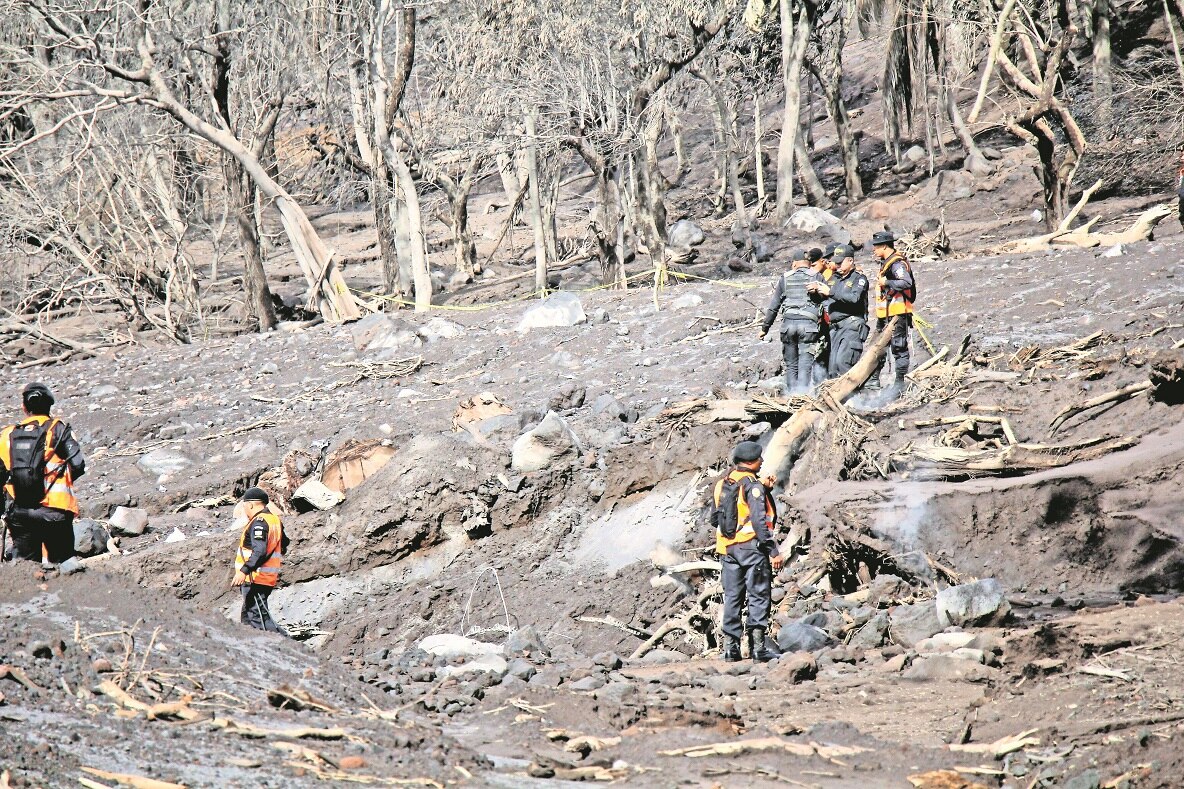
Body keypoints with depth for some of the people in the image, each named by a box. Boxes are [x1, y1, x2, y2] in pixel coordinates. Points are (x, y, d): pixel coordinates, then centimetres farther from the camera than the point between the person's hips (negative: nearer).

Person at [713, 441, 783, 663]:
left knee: (732, 597, 10)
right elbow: (759, 521, -18)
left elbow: (716, 518, 16)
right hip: (751, 545, -7)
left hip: (727, 548, 7)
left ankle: (731, 647, 9)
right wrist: (773, 551, -17)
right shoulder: (753, 485, -11)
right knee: (758, 595, -2)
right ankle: (758, 646, -6)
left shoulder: (721, 485, 11)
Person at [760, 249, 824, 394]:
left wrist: (765, 328, 20)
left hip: (788, 323, 2)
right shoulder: (816, 277, 7)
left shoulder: (784, 278, 11)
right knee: (805, 367, -5)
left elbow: (773, 307, 13)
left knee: (791, 366, 12)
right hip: (808, 324, -2)